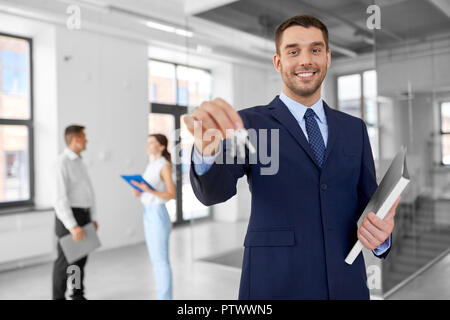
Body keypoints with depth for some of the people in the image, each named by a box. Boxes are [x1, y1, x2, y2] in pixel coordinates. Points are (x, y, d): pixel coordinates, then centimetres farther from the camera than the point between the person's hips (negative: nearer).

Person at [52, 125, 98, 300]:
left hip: (83, 215, 8)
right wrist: (72, 226, -27)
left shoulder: (79, 162, 13)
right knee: (65, 260, 0)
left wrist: (93, 218, 15)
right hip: (68, 217, -8)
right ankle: (59, 299, 14)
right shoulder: (62, 163, -17)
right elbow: (60, 198, -23)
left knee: (80, 257, 14)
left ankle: (78, 295, 27)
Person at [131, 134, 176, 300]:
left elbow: (171, 194, -15)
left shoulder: (165, 165, -12)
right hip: (149, 215, 9)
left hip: (158, 216, -9)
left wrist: (149, 191, -27)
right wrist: (139, 192, 1)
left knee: (161, 261, -3)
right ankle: (163, 300, 22)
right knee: (156, 260, 12)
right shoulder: (151, 165, 14)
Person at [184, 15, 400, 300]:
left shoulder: (354, 129, 7)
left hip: (346, 285, 4)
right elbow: (214, 191, -19)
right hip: (275, 285, -3)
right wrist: (207, 148, -40)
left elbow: (368, 201, 8)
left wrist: (381, 232, -14)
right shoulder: (250, 124, -4)